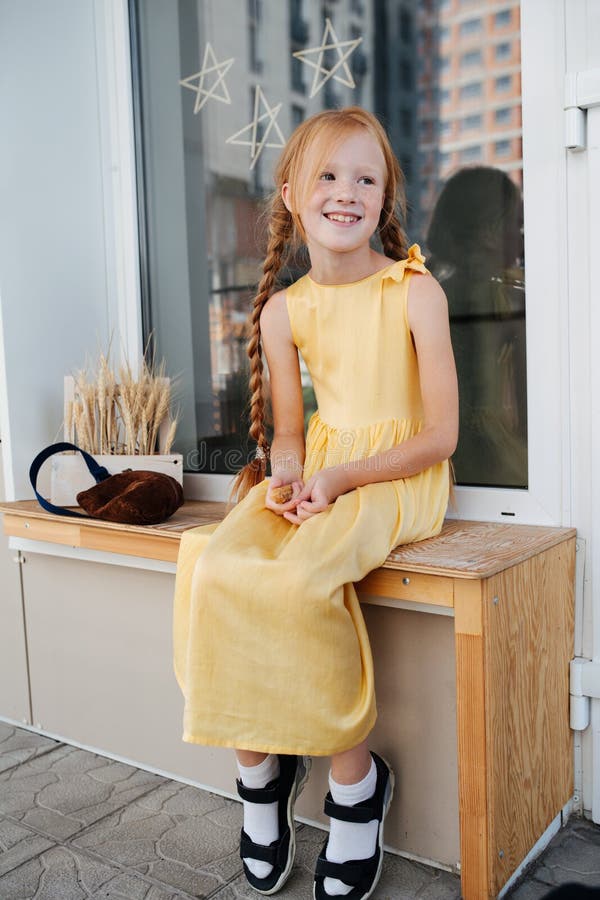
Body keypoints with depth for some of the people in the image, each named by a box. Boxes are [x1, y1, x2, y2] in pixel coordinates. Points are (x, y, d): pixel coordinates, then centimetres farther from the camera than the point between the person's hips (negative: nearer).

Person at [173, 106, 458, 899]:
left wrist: (340, 478, -16)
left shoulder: (415, 291, -6)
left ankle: (355, 779, -8)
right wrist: (288, 475, -11)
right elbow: (289, 430, 12)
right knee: (216, 570, -22)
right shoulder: (284, 310, 6)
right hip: (315, 475, 5)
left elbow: (440, 434, -9)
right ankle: (257, 766, -1)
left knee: (297, 580, -32)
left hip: (400, 477, -4)